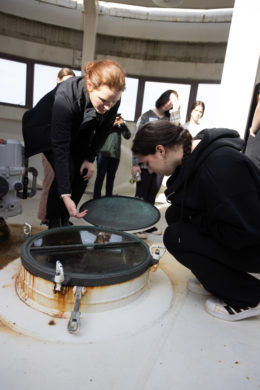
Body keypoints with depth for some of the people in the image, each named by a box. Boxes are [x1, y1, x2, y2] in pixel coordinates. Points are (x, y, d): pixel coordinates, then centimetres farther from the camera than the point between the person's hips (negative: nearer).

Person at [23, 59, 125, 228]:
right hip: (48, 130, -5)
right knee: (66, 172, -22)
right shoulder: (65, 96, -42)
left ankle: (64, 222, 12)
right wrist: (65, 195, -47)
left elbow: (103, 131, -9)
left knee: (83, 174, -7)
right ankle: (53, 225, -2)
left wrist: (90, 158, -13)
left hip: (78, 133, 5)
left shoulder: (112, 99, -27)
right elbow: (60, 147, -43)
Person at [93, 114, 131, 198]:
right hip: (103, 153, -3)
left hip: (115, 154, 3)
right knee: (100, 177, -1)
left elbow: (127, 136, 5)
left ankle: (109, 197, 17)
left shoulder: (120, 124, 14)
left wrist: (123, 124, -7)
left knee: (111, 177, 8)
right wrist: (112, 124, -10)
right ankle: (96, 198, 5)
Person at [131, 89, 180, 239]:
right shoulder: (147, 116, -1)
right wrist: (135, 164, -12)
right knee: (141, 196, 3)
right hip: (145, 164, -4)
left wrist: (176, 112, -8)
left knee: (152, 197, 12)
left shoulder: (170, 118, 11)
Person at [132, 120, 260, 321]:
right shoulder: (193, 155, -3)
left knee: (176, 236, -20)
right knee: (174, 215, 3)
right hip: (235, 231, 9)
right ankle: (217, 277, 15)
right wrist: (177, 215, -7)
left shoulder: (219, 166, -31)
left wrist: (197, 220, -18)